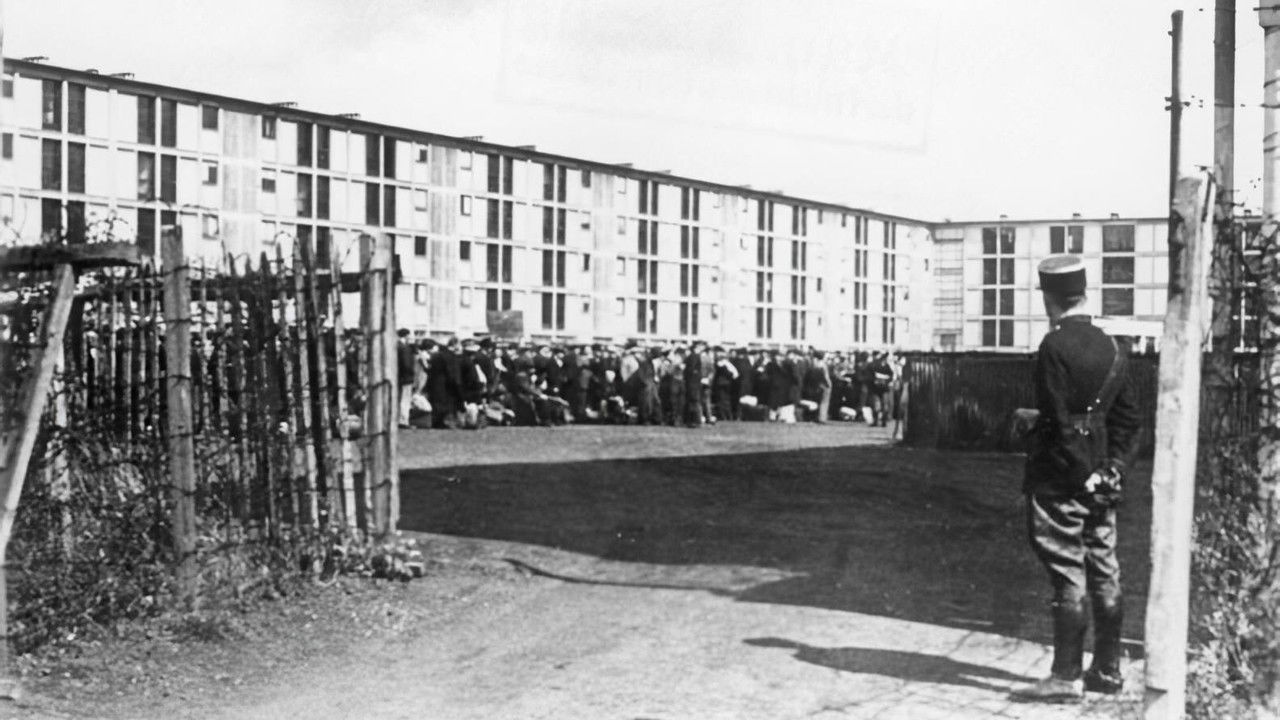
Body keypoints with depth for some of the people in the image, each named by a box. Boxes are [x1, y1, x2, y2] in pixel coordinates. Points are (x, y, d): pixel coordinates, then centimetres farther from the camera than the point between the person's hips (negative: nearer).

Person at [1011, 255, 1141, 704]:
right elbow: (1128, 417, 11)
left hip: (1061, 481, -8)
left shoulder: (1055, 346, -14)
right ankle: (1107, 670, 21)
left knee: (1068, 577, -4)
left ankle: (1067, 678, 0)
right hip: (1099, 483, 8)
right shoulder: (1111, 347, 9)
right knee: (1103, 574, 12)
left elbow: (1060, 421, -18)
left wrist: (1084, 475, -10)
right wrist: (1113, 468, 9)